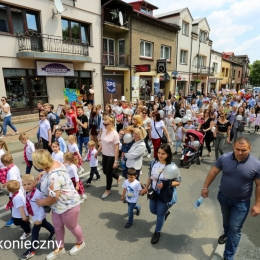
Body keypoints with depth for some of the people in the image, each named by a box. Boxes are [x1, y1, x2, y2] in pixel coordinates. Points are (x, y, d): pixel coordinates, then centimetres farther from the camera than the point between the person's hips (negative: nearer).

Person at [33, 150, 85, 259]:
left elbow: (53, 198, -30)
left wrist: (41, 202, -11)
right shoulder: (54, 163, -8)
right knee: (57, 227, 24)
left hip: (68, 205, -9)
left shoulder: (54, 176, -39)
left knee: (72, 227, 18)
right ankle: (60, 248, 48)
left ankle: (80, 243, 48)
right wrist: (42, 173, 6)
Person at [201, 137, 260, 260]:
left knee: (235, 229, 7)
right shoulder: (224, 158, -18)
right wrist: (205, 187, -2)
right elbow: (213, 172, -6)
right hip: (223, 197, 3)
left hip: (241, 202, -2)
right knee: (226, 219, 28)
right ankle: (226, 233, 59)